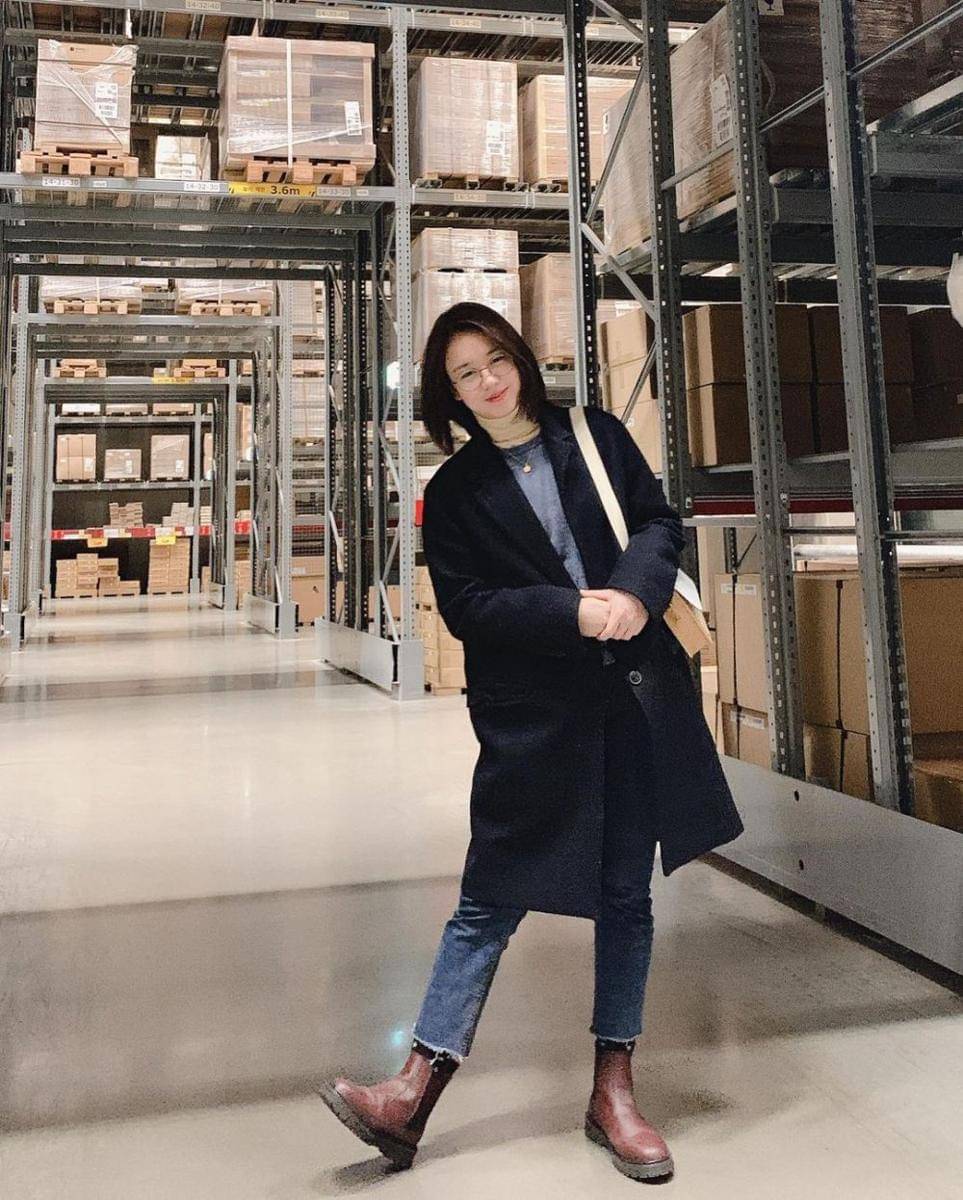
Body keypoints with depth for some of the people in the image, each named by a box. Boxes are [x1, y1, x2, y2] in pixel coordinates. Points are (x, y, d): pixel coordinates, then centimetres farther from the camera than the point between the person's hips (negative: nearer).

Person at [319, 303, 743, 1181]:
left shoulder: (597, 436, 10)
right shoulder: (455, 490, 3)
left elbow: (659, 522, 7)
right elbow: (465, 605, -5)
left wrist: (634, 591, -13)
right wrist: (573, 612, -17)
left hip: (635, 688, 3)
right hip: (531, 711, -2)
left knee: (626, 892, 9)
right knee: (492, 896, -1)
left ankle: (614, 1089, 23)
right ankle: (412, 1094, 8)